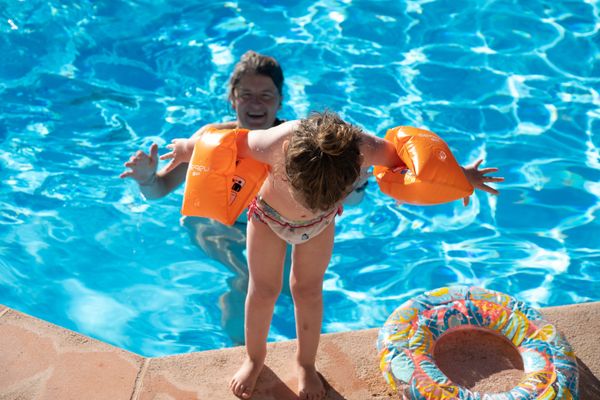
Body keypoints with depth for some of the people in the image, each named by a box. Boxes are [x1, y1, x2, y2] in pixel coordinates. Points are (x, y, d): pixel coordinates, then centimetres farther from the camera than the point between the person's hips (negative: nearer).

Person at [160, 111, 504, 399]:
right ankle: (255, 357, 36)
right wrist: (187, 148, -5)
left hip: (321, 223, 1)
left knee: (308, 290, 9)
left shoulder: (365, 149, -41)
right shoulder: (272, 145, -46)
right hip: (268, 214, 0)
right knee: (263, 289, 9)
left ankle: (306, 363, 33)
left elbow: (402, 157, -19)